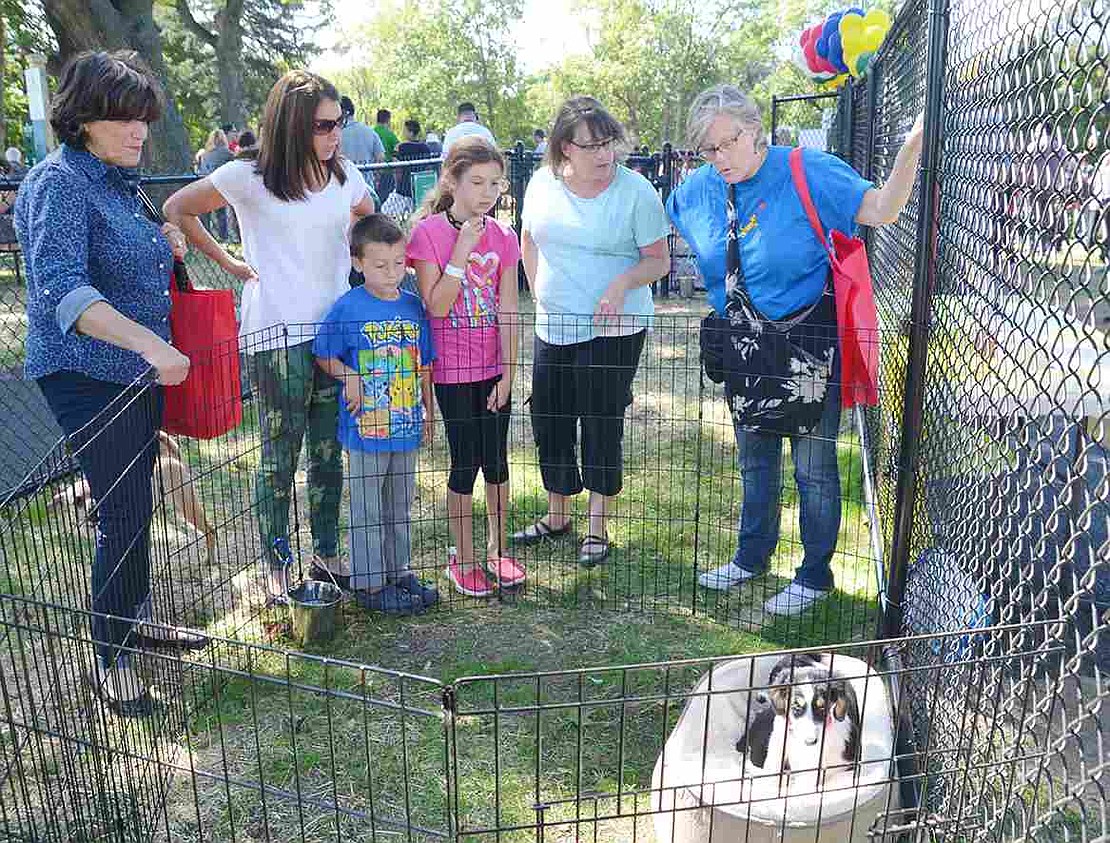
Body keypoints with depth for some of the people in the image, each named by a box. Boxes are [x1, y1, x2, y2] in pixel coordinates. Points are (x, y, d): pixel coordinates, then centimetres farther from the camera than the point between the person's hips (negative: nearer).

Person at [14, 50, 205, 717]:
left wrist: (161, 247, 6)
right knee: (124, 512, -5)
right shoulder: (59, 182, -15)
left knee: (136, 505, 17)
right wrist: (151, 344, -37)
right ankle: (109, 658, 10)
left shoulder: (117, 181, 12)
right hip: (87, 376, -8)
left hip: (138, 371, 9)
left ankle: (134, 619, 33)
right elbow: (62, 290, -28)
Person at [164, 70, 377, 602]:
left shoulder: (345, 175, 7)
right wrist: (229, 263, 3)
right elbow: (177, 209, 5)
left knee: (329, 452, 11)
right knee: (281, 455, 3)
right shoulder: (249, 177, -7)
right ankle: (276, 565, 18)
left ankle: (326, 553, 26)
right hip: (277, 333, -4)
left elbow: (371, 223, 27)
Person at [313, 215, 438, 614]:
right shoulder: (348, 308, -10)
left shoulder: (413, 306, 4)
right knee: (366, 509, 7)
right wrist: (350, 379, -18)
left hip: (407, 427, 5)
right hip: (366, 428, -5)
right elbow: (323, 355, -3)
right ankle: (368, 584, 19)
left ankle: (399, 571, 33)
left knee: (400, 506, 18)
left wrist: (428, 412, 13)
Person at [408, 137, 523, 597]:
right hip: (453, 369, -3)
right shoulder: (428, 233, -9)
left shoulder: (503, 236, 1)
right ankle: (463, 560, 20)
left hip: (494, 366, 3)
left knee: (496, 459, 12)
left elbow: (507, 310, 0)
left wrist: (507, 372, -3)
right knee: (465, 464, 3)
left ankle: (497, 549, 30)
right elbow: (437, 305, -17)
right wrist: (463, 250, -21)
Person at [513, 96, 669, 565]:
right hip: (553, 327, 5)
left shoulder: (635, 191, -10)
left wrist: (623, 283, -24)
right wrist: (540, 295, 11)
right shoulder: (542, 183, 3)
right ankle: (557, 514, 33)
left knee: (602, 425, 1)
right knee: (549, 421, 12)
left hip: (614, 330, -4)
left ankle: (598, 528, 18)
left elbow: (659, 261, -7)